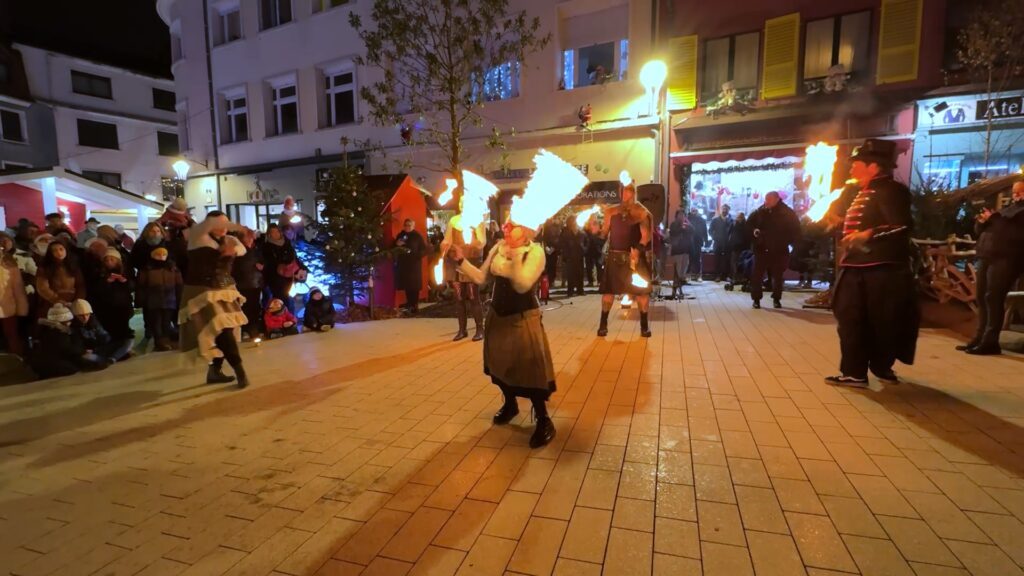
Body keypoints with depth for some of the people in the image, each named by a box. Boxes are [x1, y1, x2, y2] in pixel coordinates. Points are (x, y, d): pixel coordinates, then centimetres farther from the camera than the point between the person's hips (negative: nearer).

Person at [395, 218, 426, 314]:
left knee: (415, 285, -6)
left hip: (414, 264, -4)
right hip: (403, 264, 4)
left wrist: (415, 254, -20)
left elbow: (424, 250, -5)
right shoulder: (400, 235, 11)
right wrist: (397, 244, -8)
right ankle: (409, 304, 18)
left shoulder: (417, 236, -1)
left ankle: (415, 305, -1)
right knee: (406, 285, 5)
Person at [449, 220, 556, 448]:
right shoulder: (498, 247, 3)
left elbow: (522, 285, -26)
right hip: (497, 315, 6)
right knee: (499, 363, 18)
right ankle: (510, 404, 44)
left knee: (530, 368, -6)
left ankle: (543, 421, 12)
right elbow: (481, 277, 4)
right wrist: (461, 260, -6)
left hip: (523, 318, -6)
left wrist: (515, 254, -32)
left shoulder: (535, 251, -15)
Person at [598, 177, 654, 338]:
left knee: (641, 290, 1)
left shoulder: (641, 211, 1)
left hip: (635, 256, -2)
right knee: (608, 289, 2)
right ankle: (603, 324, 12)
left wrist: (638, 250, -24)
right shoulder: (611, 211, 11)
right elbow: (604, 233, 11)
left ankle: (644, 325, 13)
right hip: (615, 255, 2)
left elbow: (646, 235, -8)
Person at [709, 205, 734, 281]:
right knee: (717, 260, -1)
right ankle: (717, 276, 2)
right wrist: (714, 238, -4)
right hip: (718, 243, 0)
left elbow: (733, 231, 6)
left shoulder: (731, 220, 6)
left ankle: (726, 275, 4)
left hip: (728, 243, 0)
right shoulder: (715, 220, 7)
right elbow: (711, 230, 7)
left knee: (727, 260, -1)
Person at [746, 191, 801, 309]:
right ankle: (756, 299, 6)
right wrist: (754, 231, -5)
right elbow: (749, 223, 15)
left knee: (777, 275, 8)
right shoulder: (759, 212, 0)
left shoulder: (787, 213, -2)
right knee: (757, 275, -3)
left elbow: (795, 228, 4)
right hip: (761, 248, 0)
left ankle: (776, 299, 23)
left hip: (779, 250, 0)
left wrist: (790, 241, -6)